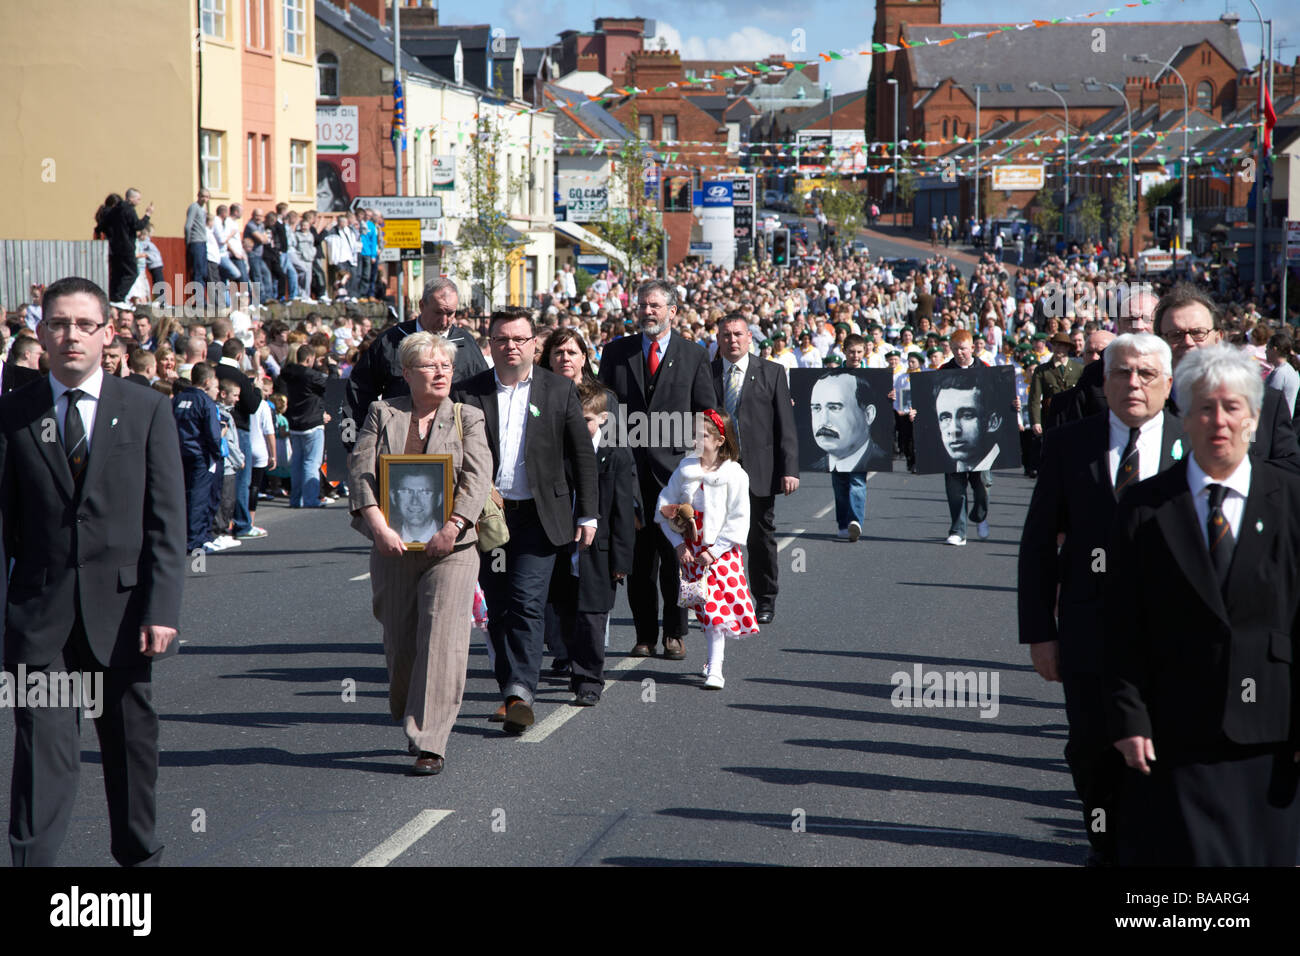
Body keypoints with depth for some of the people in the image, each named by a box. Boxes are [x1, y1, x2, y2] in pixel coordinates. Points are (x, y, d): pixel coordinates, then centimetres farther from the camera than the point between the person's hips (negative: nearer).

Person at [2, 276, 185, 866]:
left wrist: (162, 608, -9)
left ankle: (139, 855, 30)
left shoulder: (147, 411, 3)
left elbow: (166, 520, 0)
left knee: (131, 743, 13)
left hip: (121, 610, 1)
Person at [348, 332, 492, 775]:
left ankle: (430, 743, -9)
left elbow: (477, 477, -6)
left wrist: (452, 527, -21)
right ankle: (410, 720, 30)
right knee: (398, 640, 8)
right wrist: (378, 525, -19)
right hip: (392, 546, 2)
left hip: (450, 547, -2)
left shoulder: (467, 418, 7)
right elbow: (360, 468, -4)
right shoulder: (382, 413, 8)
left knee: (442, 640, -11)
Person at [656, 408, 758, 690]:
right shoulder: (685, 469, 3)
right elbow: (665, 507, 7)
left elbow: (738, 520, -9)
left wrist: (714, 550, -14)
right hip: (690, 550, 4)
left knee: (715, 609, -10)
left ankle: (715, 670, -11)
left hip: (721, 552, -4)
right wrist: (678, 543, -3)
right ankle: (714, 657, 26)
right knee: (703, 609, 10)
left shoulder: (734, 475, -9)